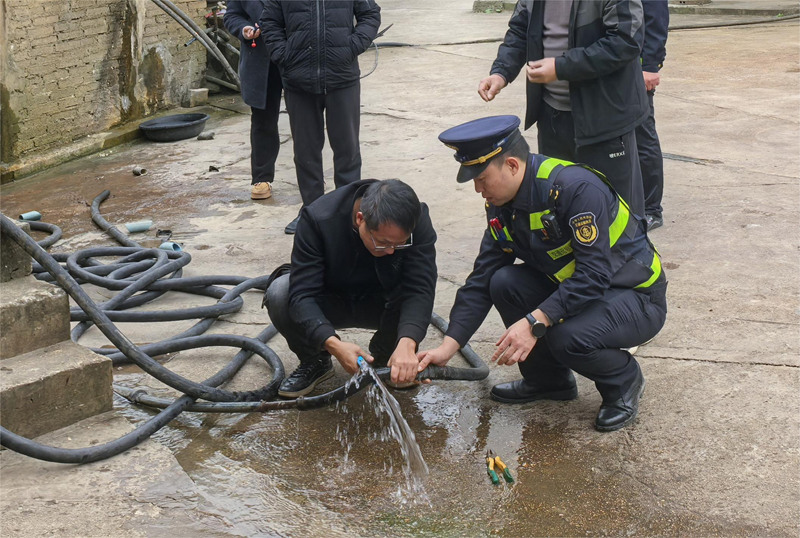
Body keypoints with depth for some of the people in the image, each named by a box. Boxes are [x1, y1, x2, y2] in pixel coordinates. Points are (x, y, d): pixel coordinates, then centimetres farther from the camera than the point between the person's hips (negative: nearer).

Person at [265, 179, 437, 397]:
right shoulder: (317, 218, -31)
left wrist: (406, 343, -52)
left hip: (383, 306, 1)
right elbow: (301, 294, -34)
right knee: (279, 293, -31)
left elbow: (419, 289, -33)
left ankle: (383, 358, -2)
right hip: (331, 303, 0)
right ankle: (315, 362, -2)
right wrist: (333, 344, -50)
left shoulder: (417, 222, -27)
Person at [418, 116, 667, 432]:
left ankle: (624, 380, 1)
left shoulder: (578, 188, -29)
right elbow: (481, 280, -2)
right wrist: (448, 347, -10)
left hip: (636, 298, -8)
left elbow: (594, 274, -33)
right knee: (504, 283, -13)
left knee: (567, 337, -33)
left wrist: (534, 322, -39)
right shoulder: (503, 205, -3)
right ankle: (548, 379, 8)